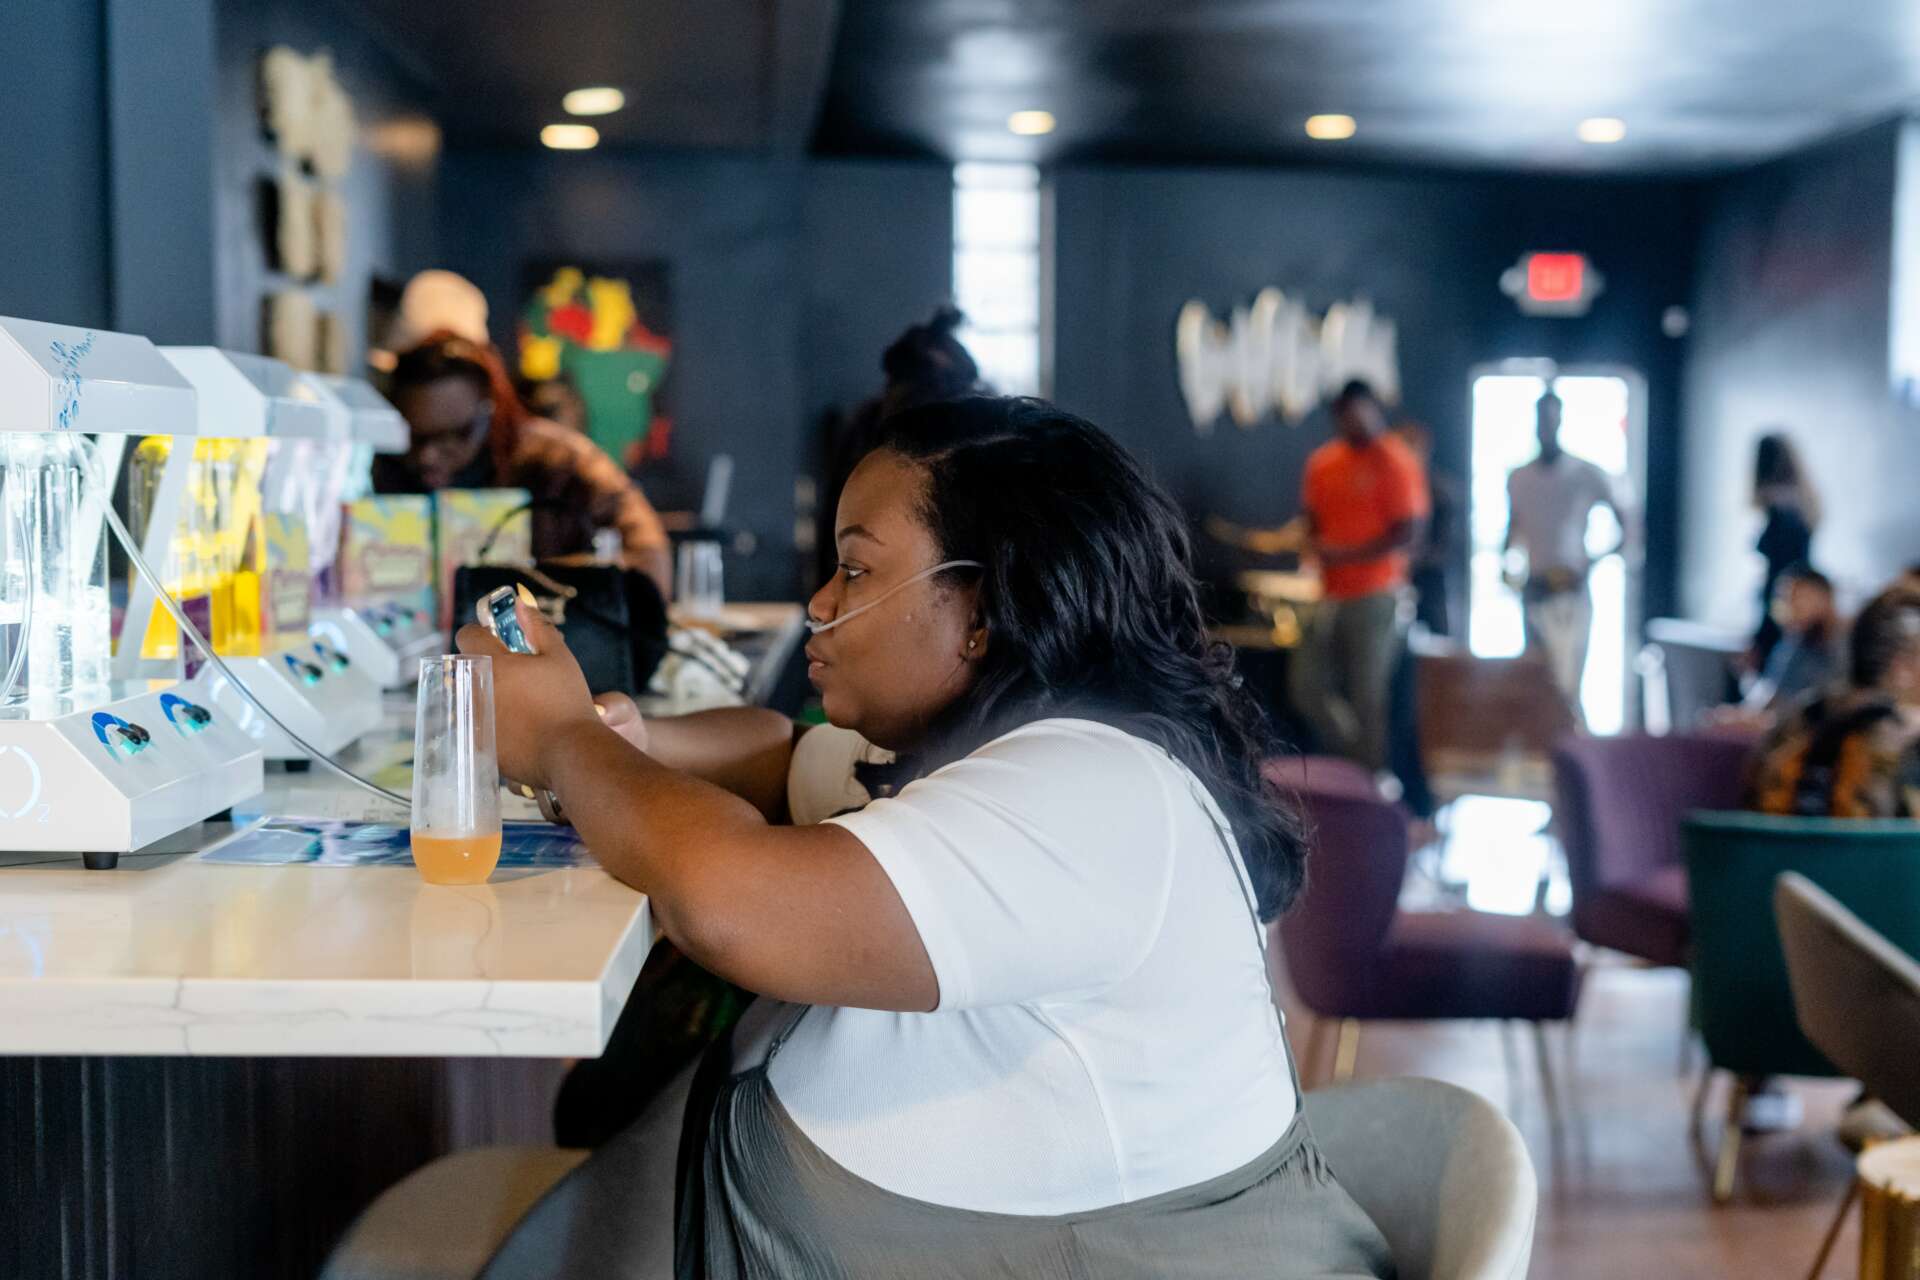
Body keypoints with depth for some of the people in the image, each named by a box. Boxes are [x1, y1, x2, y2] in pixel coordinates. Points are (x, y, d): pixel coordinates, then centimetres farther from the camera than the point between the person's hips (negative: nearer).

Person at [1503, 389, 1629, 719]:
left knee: (1568, 685, -12)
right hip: (1533, 589, 4)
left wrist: (1590, 565, -11)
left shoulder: (1587, 475, 0)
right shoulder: (1518, 478, 12)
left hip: (1571, 589, -4)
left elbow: (1626, 527, 2)